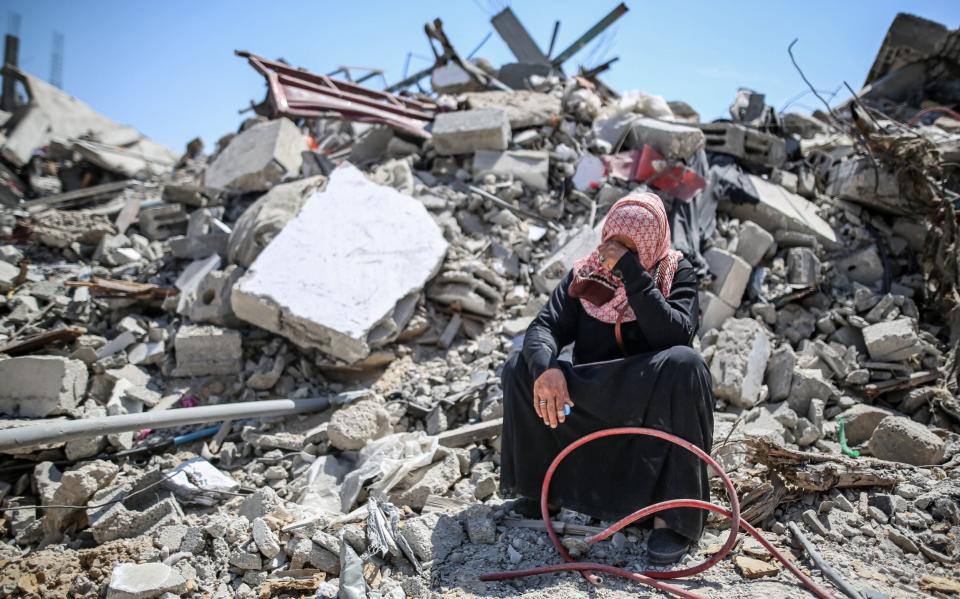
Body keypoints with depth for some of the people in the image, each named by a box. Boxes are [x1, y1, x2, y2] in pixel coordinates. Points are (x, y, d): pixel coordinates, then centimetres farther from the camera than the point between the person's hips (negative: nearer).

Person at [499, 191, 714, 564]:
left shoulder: (677, 274, -6)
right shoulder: (585, 275, 0)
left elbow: (674, 336, -24)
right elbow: (544, 327, -11)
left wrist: (632, 272, -28)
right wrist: (546, 366, -34)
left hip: (655, 410, -2)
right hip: (589, 405, 3)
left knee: (684, 365, -33)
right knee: (521, 367, -17)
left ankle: (673, 508, -26)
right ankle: (543, 484, -2)